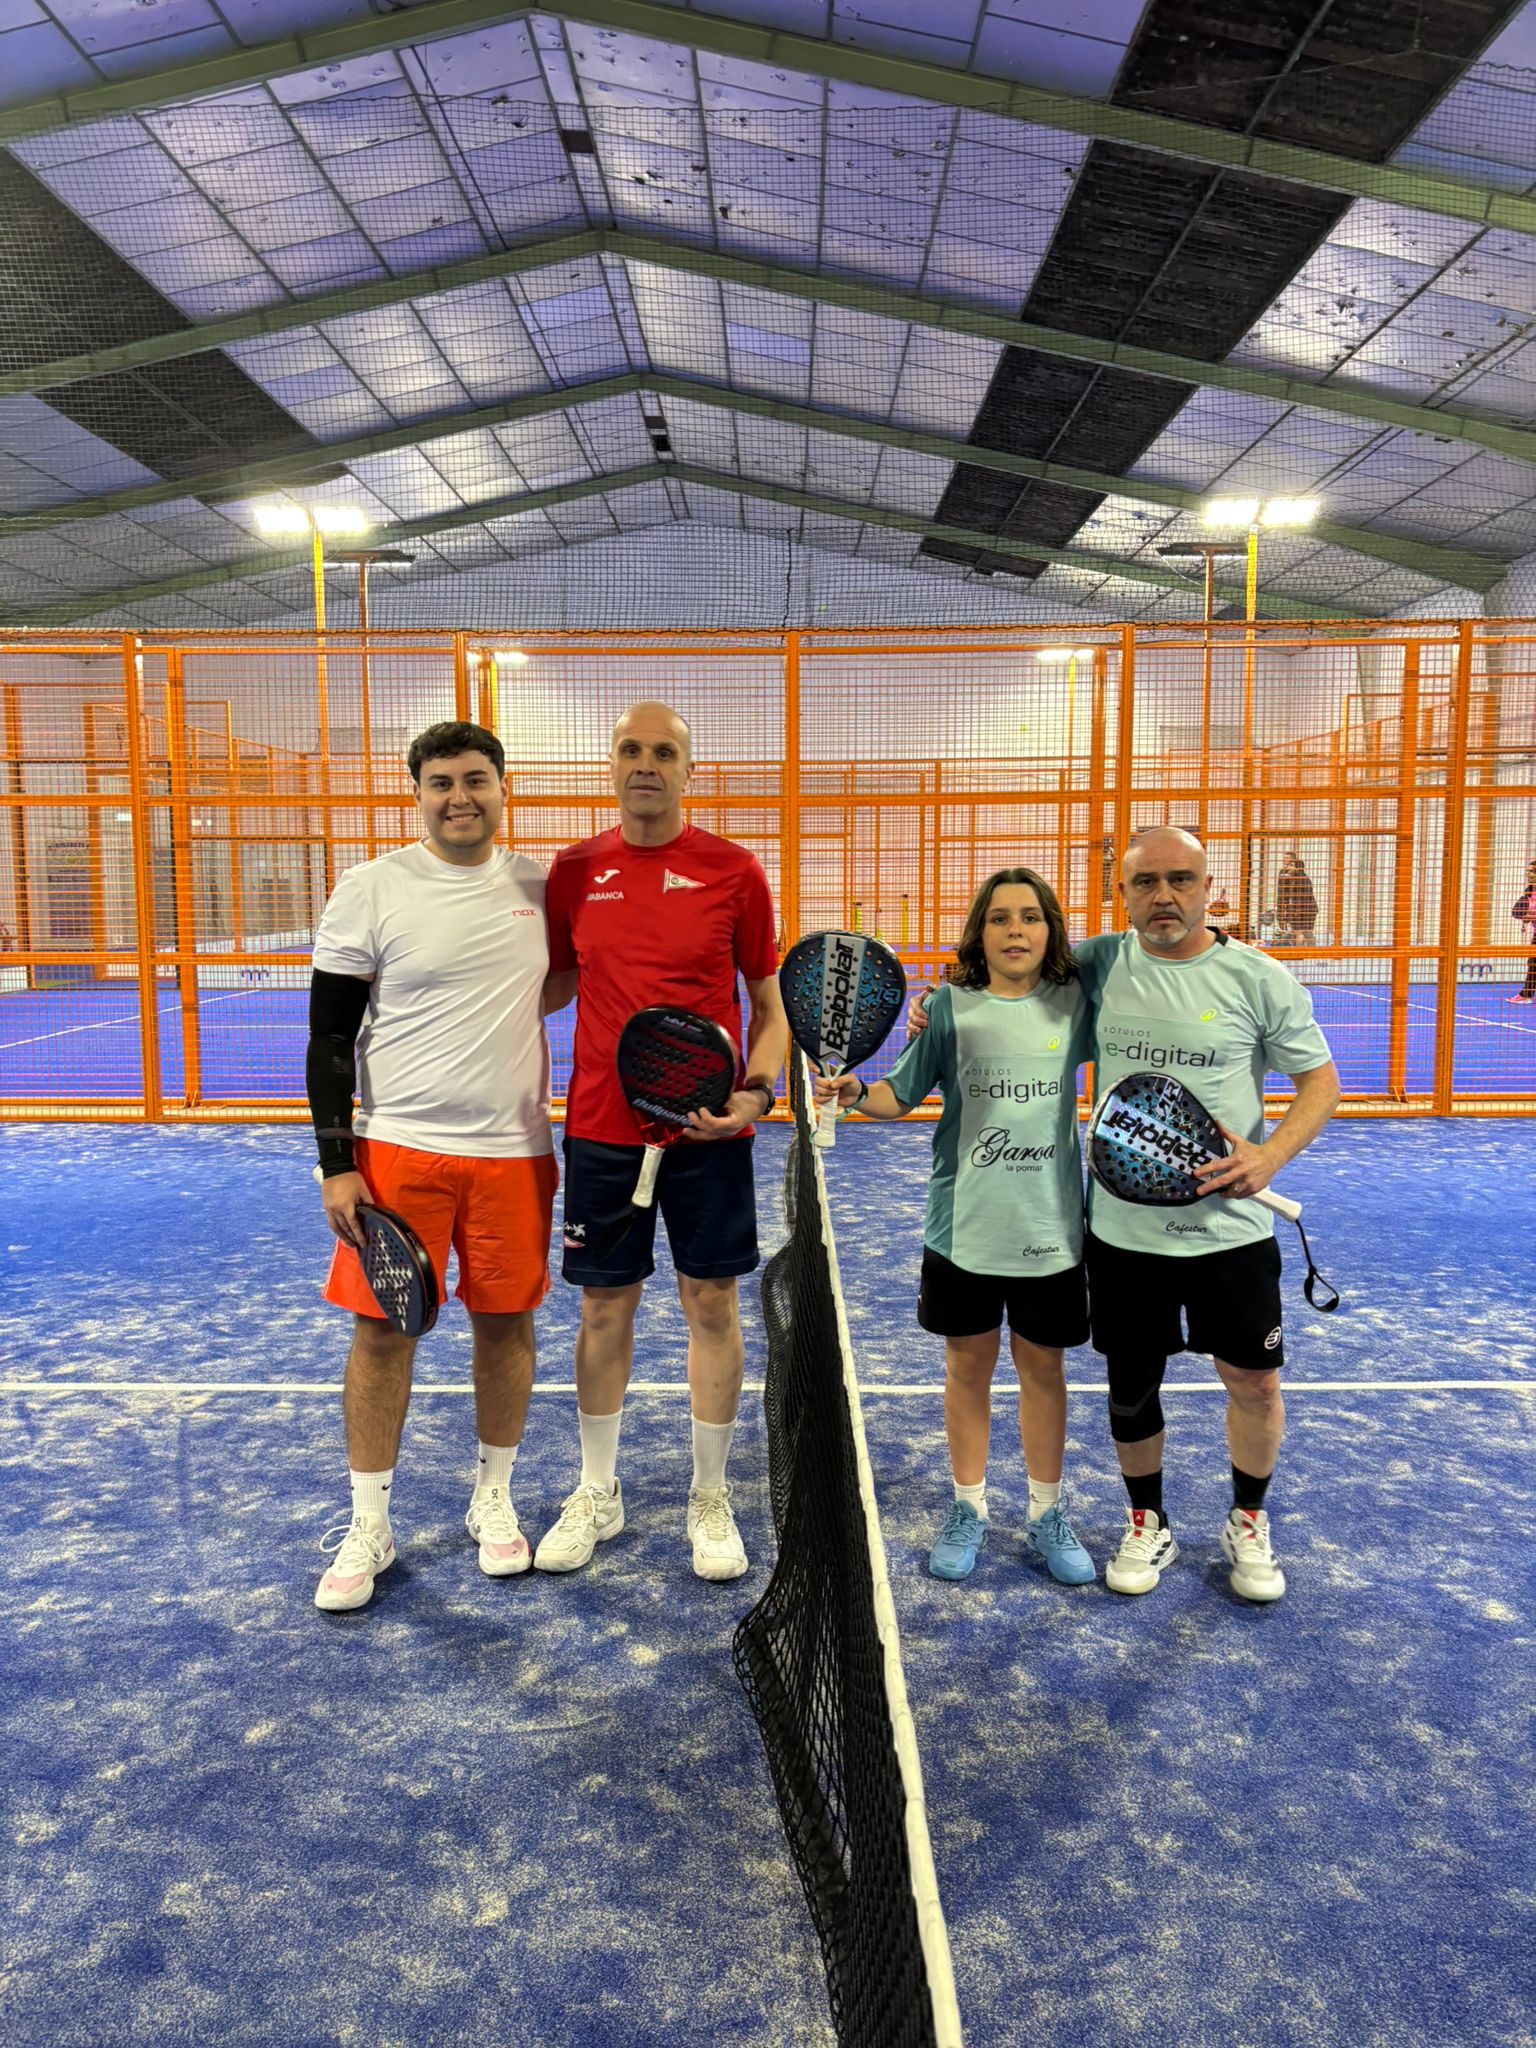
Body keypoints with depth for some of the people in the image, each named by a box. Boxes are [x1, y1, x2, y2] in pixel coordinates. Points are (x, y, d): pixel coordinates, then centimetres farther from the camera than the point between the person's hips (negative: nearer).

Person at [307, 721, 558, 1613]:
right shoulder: (370, 889, -5)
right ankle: (369, 1526, 22)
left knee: (506, 1323, 10)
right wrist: (336, 1163, -8)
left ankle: (495, 1499, 30)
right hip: (397, 1148, -2)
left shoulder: (538, 886, 4)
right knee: (383, 1331, 4)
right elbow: (330, 1036, -3)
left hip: (514, 1152, 3)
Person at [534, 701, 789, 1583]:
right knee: (605, 1306, 11)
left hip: (708, 1129, -2)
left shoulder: (734, 871, -2)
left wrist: (755, 1091, -13)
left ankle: (711, 1498, 25)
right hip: (601, 1127, 2)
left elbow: (770, 1003, 2)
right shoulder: (575, 871, 4)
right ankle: (597, 1493, 30)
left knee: (712, 1304, 6)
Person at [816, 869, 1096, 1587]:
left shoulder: (1073, 1002, -2)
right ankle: (968, 1508, 32)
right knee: (968, 1366, 12)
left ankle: (1046, 1514, 32)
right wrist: (857, 1091, -20)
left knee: (1041, 1367, 13)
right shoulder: (950, 1006, -4)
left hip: (1050, 1226, 1)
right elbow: (901, 1095, -2)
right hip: (963, 1225, 0)